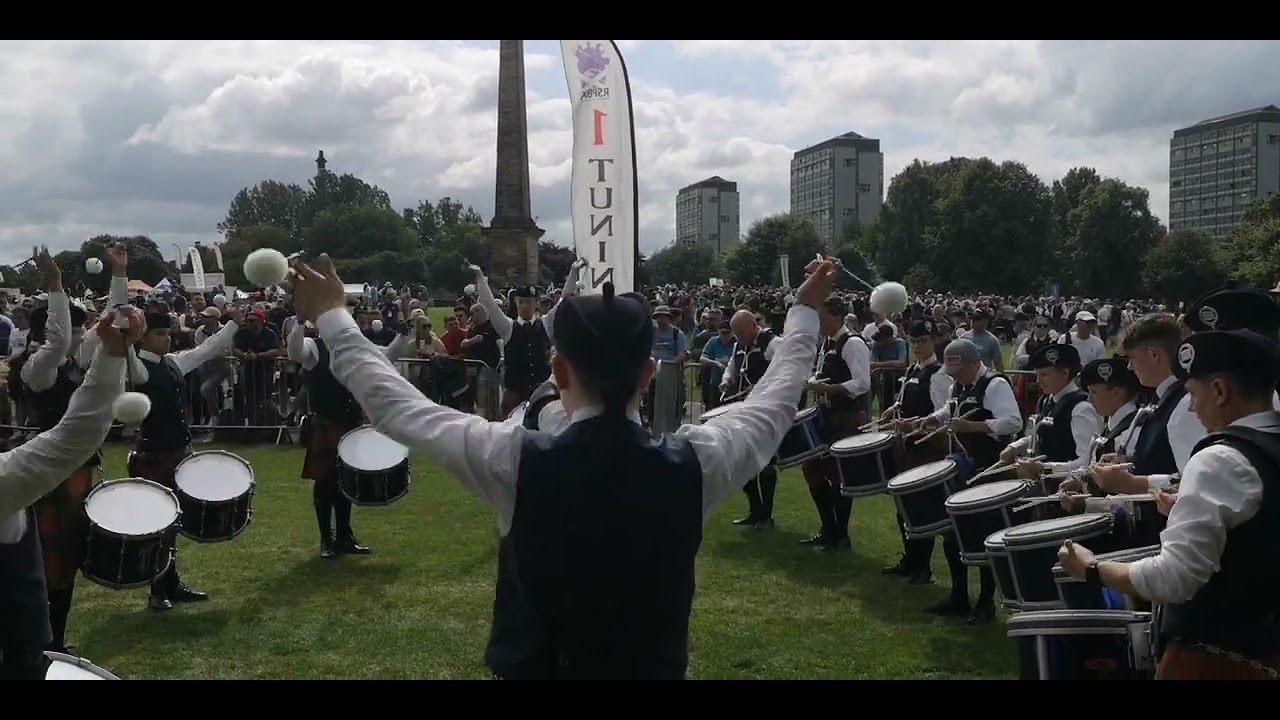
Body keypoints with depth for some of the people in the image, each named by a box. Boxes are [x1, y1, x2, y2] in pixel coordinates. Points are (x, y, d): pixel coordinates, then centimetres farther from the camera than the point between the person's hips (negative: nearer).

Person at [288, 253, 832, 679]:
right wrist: (804, 312, 17)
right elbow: (775, 403, 3)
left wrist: (332, 318, 7)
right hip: (657, 668, 2)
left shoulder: (513, 461, -20)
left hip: (531, 667, -1)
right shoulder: (694, 463, -16)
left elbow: (393, 406, -7)